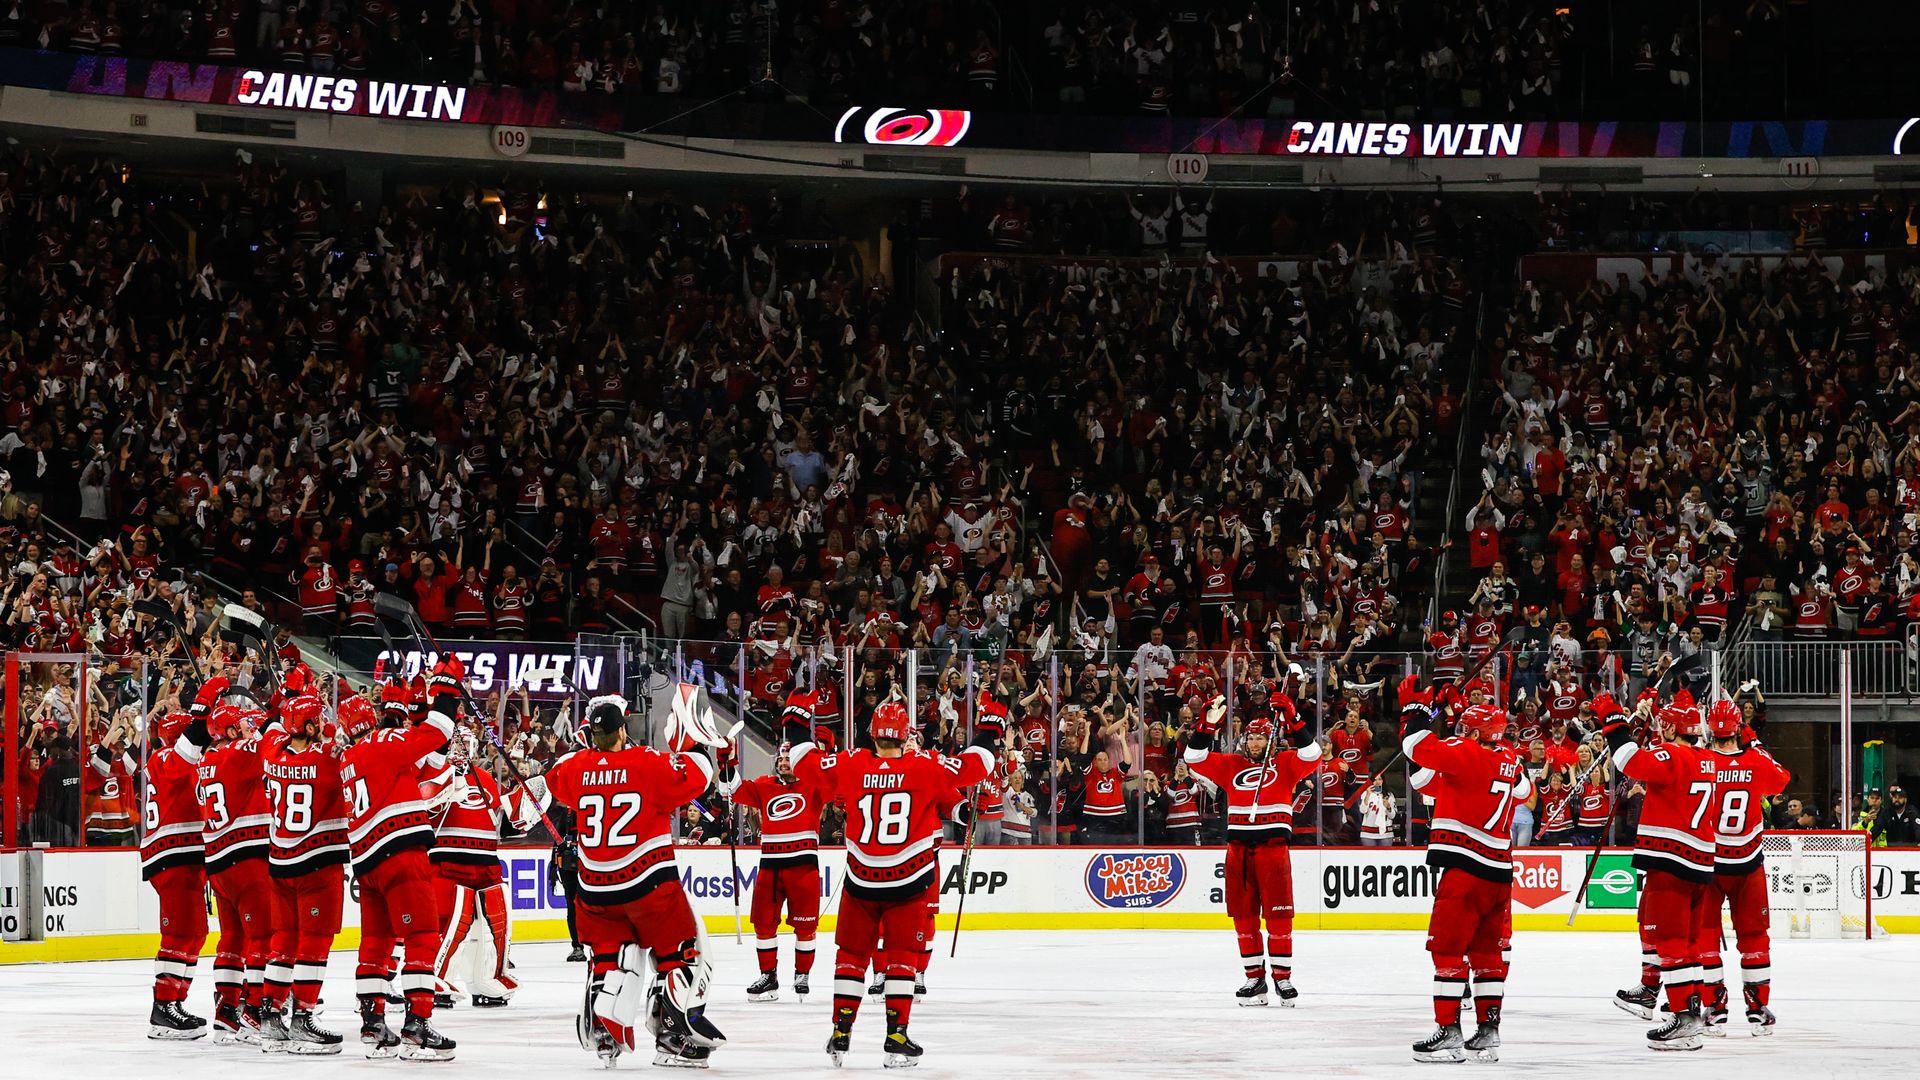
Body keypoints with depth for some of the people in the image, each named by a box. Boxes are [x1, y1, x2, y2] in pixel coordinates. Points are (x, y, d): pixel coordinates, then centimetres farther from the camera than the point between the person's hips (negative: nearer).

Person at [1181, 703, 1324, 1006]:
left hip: (1273, 847, -3)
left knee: (1278, 915, -5)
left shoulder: (1284, 764, 6)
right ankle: (1254, 978, 11)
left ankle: (1282, 978, 1)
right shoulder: (1231, 765, 13)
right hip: (1238, 847, 3)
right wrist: (1208, 723, -2)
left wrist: (1293, 722, -17)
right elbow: (1195, 758, 8)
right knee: (1244, 915, 5)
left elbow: (1311, 755, -9)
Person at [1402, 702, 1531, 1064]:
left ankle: (1448, 1031, -7)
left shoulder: (1470, 754, -11)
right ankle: (1488, 1030, 14)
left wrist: (1412, 714, -6)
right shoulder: (1509, 760, 11)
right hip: (1499, 871, 8)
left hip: (1465, 868, -8)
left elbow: (1422, 748, -21)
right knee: (1488, 952, 13)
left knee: (1447, 946, -4)